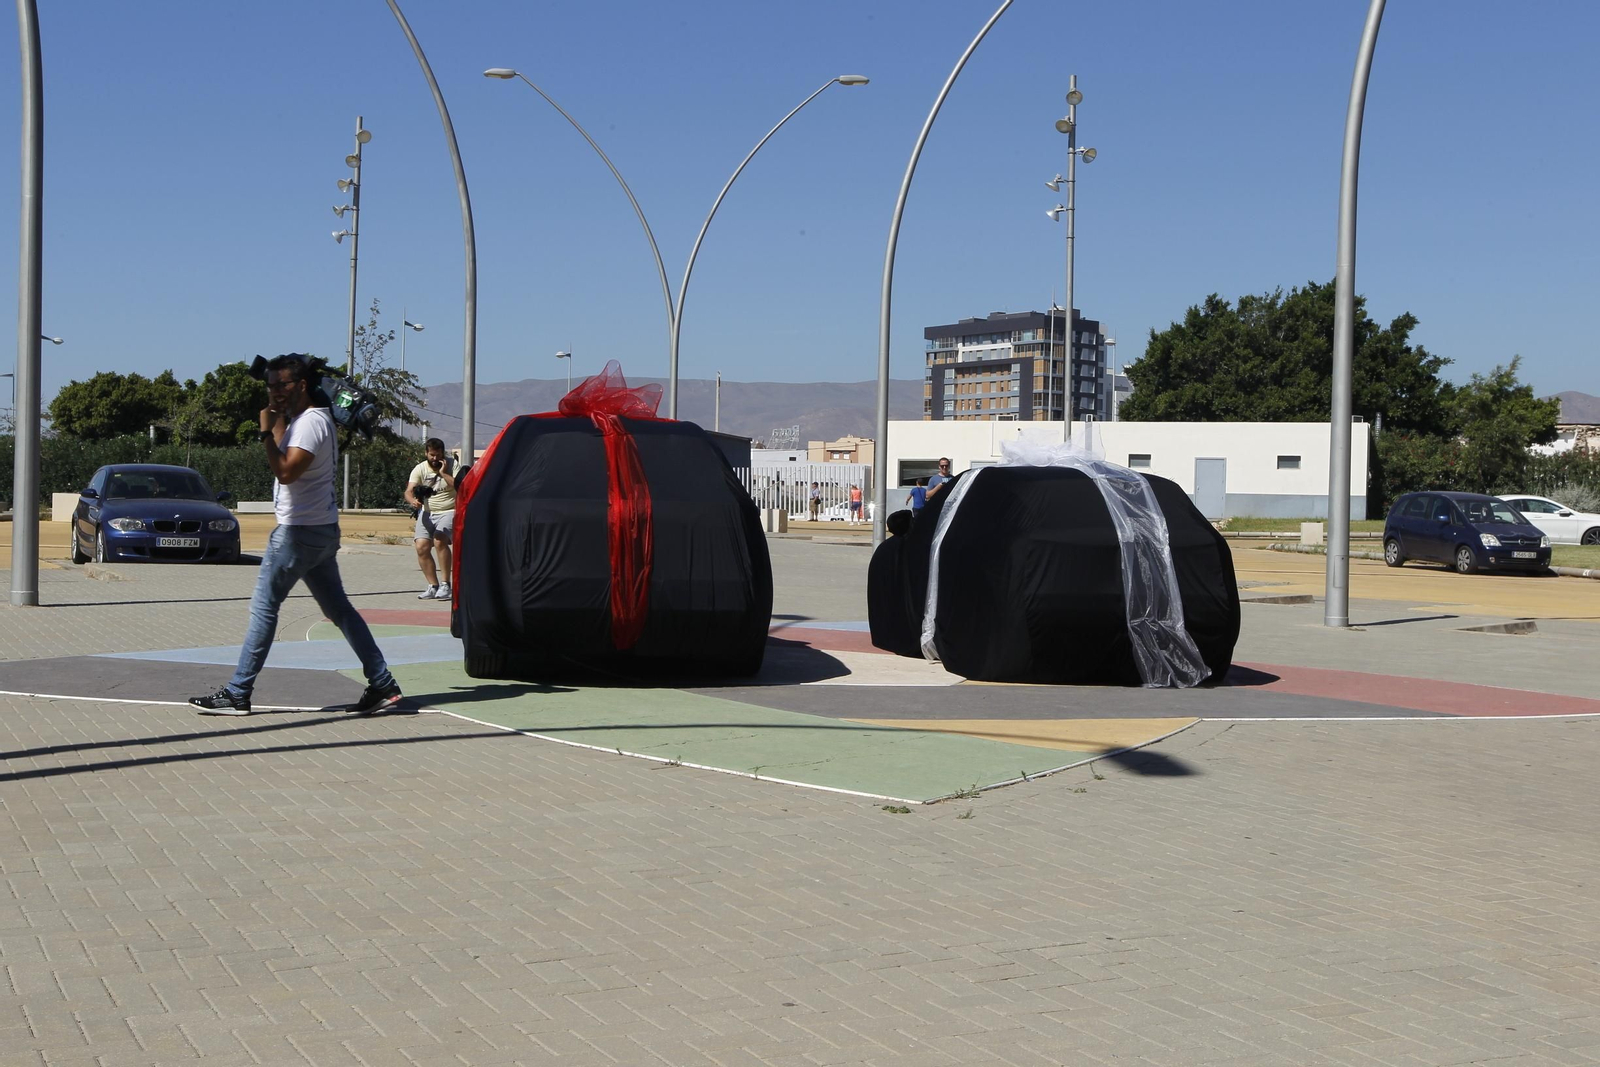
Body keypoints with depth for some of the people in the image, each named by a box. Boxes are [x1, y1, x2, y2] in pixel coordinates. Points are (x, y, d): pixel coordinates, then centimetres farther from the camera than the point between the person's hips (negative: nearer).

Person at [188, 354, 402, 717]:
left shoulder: (311, 422, -16)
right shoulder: (301, 420, 16)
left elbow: (286, 472, -25)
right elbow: (284, 460, 21)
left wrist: (267, 432, -18)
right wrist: (278, 419, 12)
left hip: (299, 533, -10)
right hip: (321, 531, 10)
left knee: (263, 608, -5)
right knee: (340, 610, 10)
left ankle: (237, 694, 0)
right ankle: (382, 685, 8)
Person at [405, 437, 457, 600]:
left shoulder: (453, 466, -5)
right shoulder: (420, 469, 1)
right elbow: (409, 491, -10)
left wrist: (443, 473, -18)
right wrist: (413, 500, -33)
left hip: (448, 512, -4)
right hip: (427, 512, 4)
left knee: (439, 541, -28)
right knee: (421, 547, -12)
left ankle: (445, 584, -21)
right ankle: (433, 586, 0)